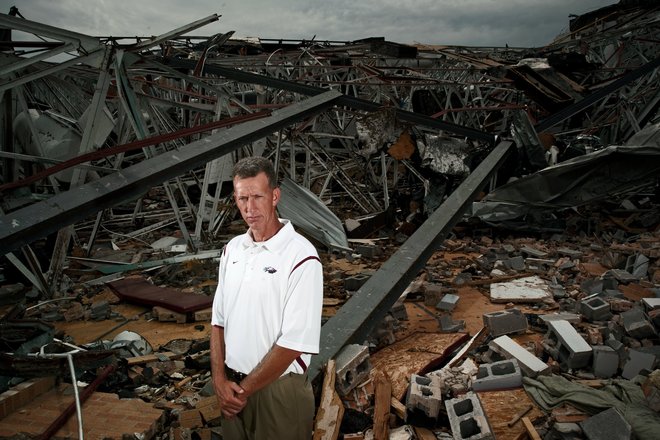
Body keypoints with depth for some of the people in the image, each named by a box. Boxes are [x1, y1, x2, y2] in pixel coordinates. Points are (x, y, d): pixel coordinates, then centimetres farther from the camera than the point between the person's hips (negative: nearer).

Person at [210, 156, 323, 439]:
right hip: (233, 386, 6)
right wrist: (219, 379, -4)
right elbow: (218, 320, 7)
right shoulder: (233, 249, 3)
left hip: (278, 387, -5)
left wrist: (244, 388, -12)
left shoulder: (301, 258, -19)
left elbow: (294, 342, -19)